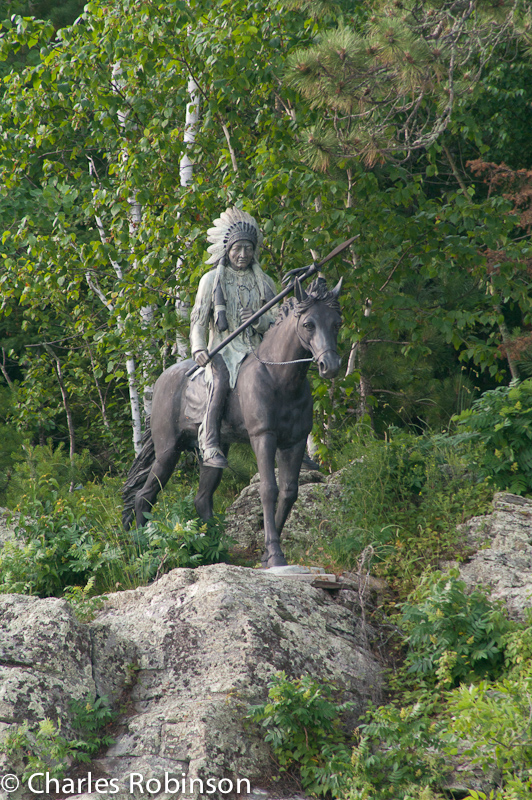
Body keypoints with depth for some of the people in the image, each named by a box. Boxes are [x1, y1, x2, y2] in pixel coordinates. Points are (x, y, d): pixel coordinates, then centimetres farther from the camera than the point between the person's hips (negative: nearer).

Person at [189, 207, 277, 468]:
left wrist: (260, 320, -12)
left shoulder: (264, 283, 15)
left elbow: (279, 324, 11)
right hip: (222, 351, -3)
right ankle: (210, 447, -39)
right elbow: (198, 320, 4)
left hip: (256, 351, 3)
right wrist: (198, 349, -15)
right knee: (221, 380, -36)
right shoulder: (211, 280, 8)